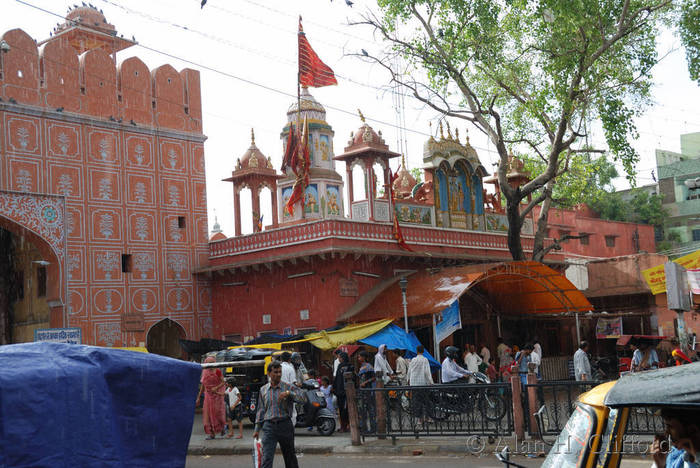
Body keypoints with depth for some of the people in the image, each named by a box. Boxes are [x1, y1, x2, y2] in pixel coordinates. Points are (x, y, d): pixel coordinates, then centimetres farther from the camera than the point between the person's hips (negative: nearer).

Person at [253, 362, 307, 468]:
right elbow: (261, 410, 16)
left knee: (290, 457, 12)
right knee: (266, 458, -10)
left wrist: (289, 393, -25)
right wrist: (257, 429, 14)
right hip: (269, 426, 1)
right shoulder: (263, 389, 10)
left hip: (285, 424, -1)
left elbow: (303, 398, -13)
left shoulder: (289, 387, 0)